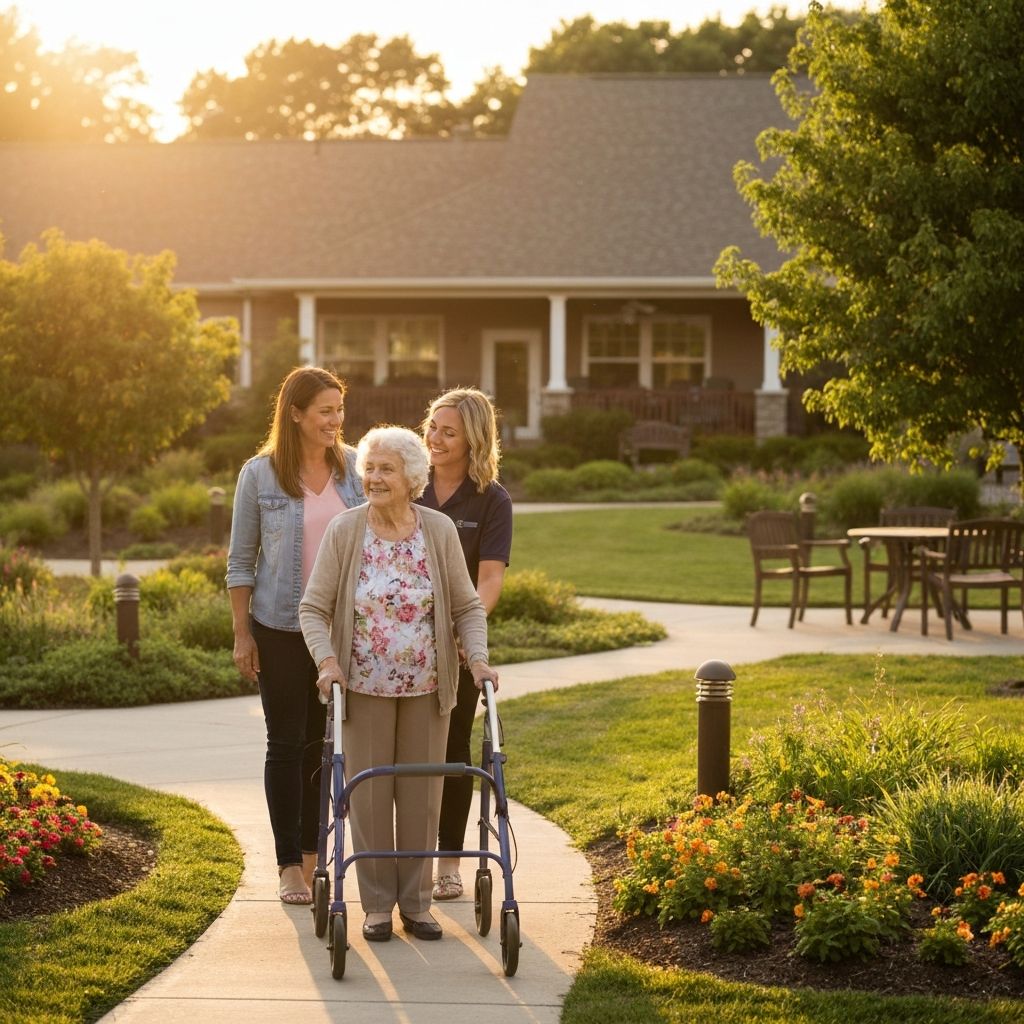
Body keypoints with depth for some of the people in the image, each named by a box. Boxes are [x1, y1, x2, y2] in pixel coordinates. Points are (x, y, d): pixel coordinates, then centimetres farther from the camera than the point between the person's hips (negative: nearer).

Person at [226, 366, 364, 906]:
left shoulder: (354, 466, 0)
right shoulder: (259, 474, -6)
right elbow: (241, 560, -1)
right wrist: (242, 634, -3)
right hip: (281, 629, -2)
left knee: (324, 742, 9)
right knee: (287, 743, 1)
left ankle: (312, 854, 21)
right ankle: (289, 865, 8)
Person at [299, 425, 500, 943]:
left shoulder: (439, 531, -2)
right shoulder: (344, 531, -6)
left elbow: (467, 606, 3)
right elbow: (313, 608, -4)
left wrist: (477, 658, -11)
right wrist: (327, 661, -18)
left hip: (426, 688, 1)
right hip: (365, 688, -1)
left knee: (421, 795, 7)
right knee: (369, 794, 3)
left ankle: (416, 902, 17)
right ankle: (376, 904, 14)